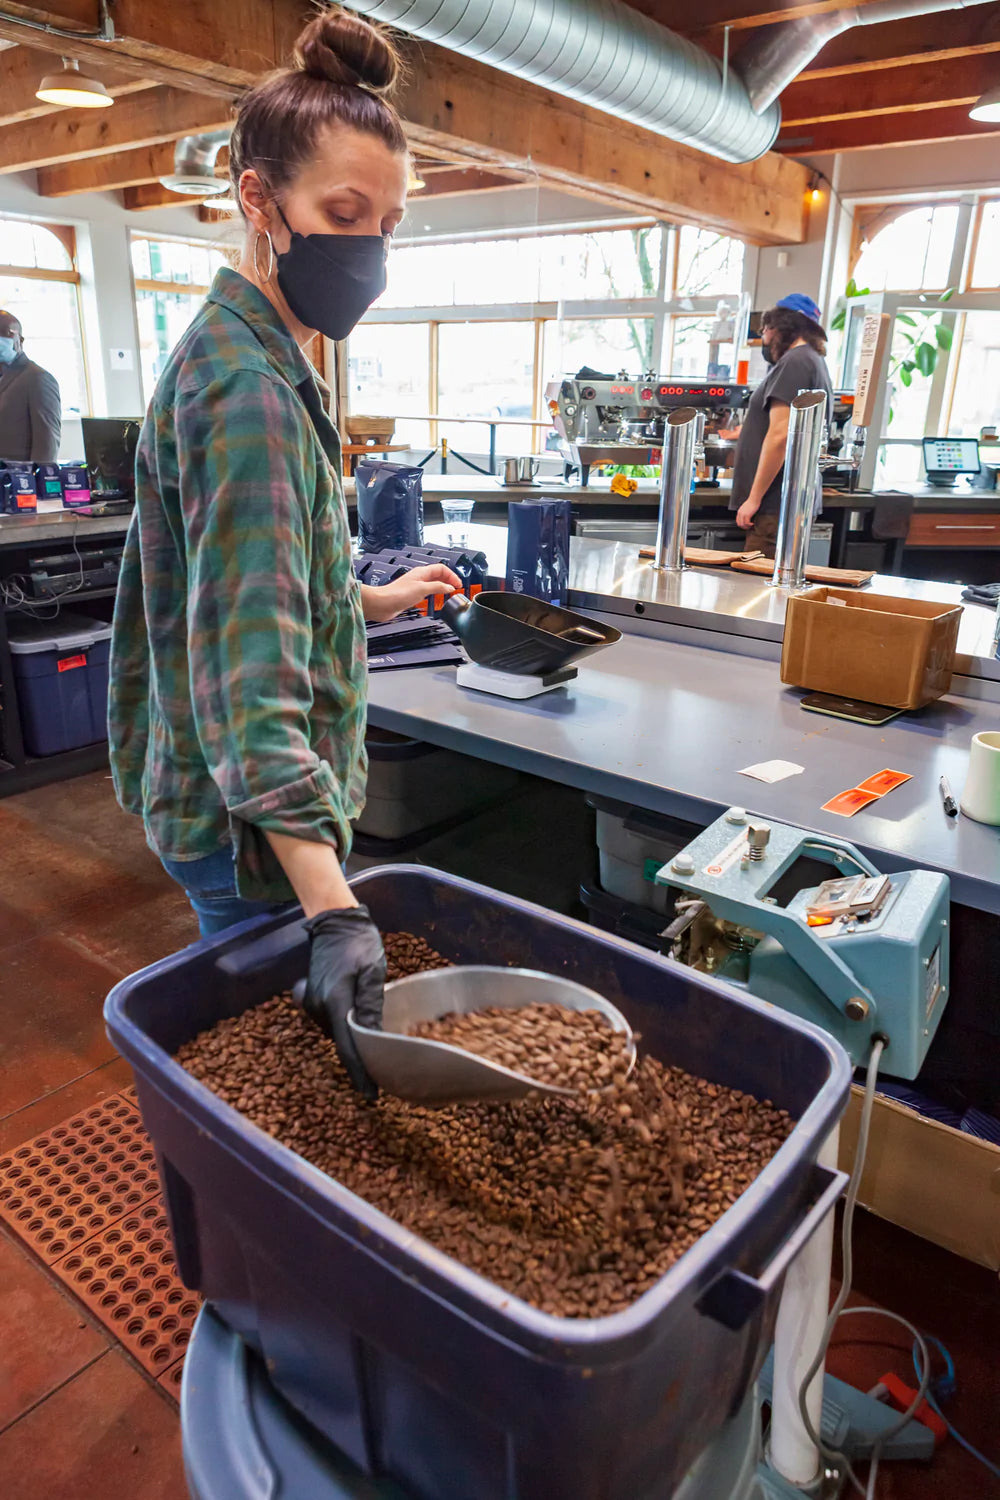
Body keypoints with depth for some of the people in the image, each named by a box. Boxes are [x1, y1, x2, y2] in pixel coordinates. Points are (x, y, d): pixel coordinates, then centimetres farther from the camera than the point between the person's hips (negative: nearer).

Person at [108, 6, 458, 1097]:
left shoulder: (252, 355, 10)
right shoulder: (247, 390, -24)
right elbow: (249, 676, -34)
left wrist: (370, 600, 23)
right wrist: (334, 910, -42)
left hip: (227, 799, 10)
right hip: (251, 823, -10)